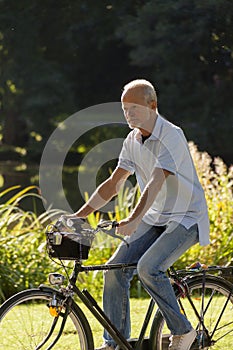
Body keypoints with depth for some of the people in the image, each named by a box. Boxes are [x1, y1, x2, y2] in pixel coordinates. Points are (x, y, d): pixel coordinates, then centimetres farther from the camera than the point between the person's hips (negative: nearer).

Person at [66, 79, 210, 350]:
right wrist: (79, 215, -3)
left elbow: (155, 183, -31)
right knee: (115, 269, -9)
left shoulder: (172, 136, -19)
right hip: (154, 218, 7)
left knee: (148, 267, -27)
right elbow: (113, 184, 7)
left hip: (186, 218, -7)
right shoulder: (132, 141, 4)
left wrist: (133, 220, -42)